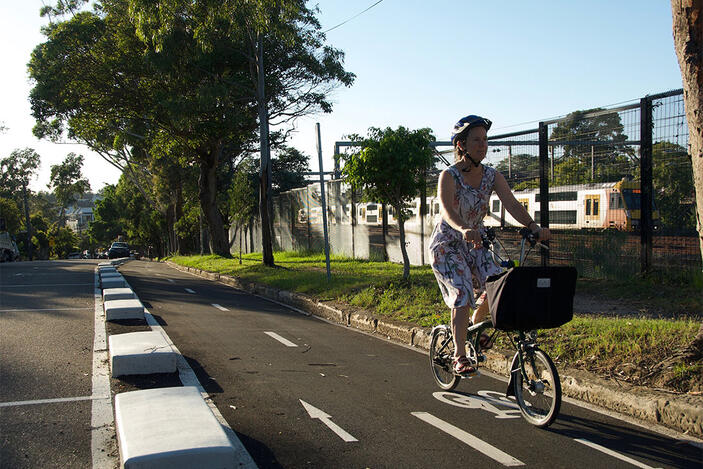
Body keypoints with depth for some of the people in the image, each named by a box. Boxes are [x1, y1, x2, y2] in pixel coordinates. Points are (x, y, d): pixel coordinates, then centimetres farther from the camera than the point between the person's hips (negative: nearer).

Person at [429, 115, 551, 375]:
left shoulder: (492, 176, -4)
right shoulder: (449, 176, -18)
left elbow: (512, 204, -16)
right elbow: (447, 210, -35)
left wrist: (535, 227, -33)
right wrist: (464, 230, -55)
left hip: (476, 242, 5)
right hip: (447, 244, -5)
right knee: (462, 295, -18)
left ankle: (476, 325, 18)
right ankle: (459, 356, -9)